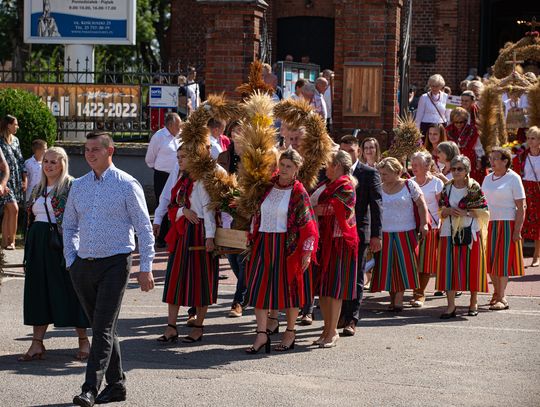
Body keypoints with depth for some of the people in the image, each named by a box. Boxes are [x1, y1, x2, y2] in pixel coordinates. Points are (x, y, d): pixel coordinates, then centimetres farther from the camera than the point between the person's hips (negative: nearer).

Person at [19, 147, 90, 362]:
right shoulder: (38, 189, 17)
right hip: (39, 245, 7)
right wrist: (29, 249, 17)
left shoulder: (71, 186, -5)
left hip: (61, 244, -7)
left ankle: (83, 340, 9)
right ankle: (37, 343, 10)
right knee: (38, 292, 6)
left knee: (69, 291, -2)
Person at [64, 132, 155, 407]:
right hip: (83, 265, 6)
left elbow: (144, 228, -4)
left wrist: (145, 268, -8)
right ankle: (116, 384, 21)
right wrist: (71, 262, 10)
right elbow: (69, 226, 20)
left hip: (114, 263, -6)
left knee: (103, 329, -11)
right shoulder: (79, 186, 11)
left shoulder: (127, 185, -4)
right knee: (100, 328, 11)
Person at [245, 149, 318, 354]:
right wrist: (253, 240, 14)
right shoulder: (267, 186, 8)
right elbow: (257, 214, 19)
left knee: (288, 287, 4)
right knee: (259, 287, -2)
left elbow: (308, 224, -8)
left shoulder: (298, 193, -6)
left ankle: (290, 332, 18)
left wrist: (307, 252, -13)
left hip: (287, 245, -5)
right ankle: (261, 334, -1)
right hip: (263, 244, 5)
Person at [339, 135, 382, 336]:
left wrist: (376, 235, -10)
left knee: (356, 278, 0)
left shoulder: (369, 173, -2)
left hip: (359, 231, -3)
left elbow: (376, 205, -4)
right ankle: (342, 315, 20)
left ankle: (351, 320, 2)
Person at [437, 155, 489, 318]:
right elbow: (441, 212, 14)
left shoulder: (474, 188, -3)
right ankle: (451, 306, -1)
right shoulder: (447, 188, 8)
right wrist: (448, 211, -7)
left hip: (470, 232, -3)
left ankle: (474, 303, 18)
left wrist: (465, 213, -15)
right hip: (450, 232, 3)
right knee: (449, 267, -3)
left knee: (471, 267, 2)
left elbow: (483, 213, -4)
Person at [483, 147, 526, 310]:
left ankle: (502, 298, -3)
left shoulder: (513, 178, -5)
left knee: (502, 260, -6)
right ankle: (496, 293, 19)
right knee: (490, 260, 6)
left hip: (506, 224, -6)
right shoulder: (488, 178, 13)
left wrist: (517, 231, -16)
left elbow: (521, 207, -9)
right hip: (488, 224, 6)